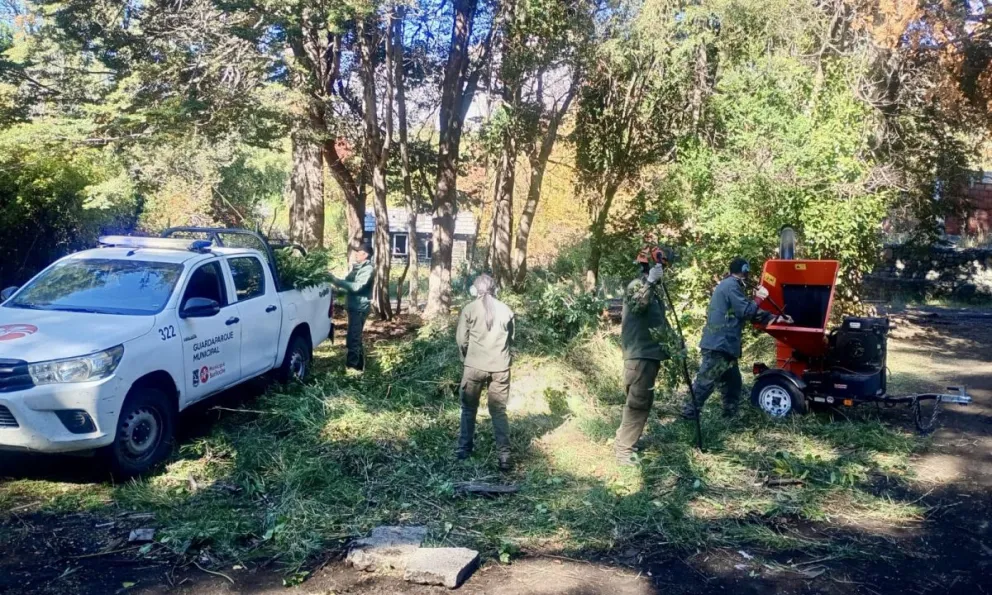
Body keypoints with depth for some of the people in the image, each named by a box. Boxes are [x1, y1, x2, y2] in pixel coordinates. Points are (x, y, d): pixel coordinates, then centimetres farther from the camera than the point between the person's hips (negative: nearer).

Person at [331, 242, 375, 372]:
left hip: (360, 308, -10)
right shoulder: (357, 267, 17)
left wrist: (337, 281, -25)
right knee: (356, 338, 16)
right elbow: (349, 283, 21)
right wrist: (336, 281, 6)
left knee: (353, 339, -10)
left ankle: (351, 366, -5)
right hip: (354, 306, 10)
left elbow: (357, 286, -25)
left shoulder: (368, 269, -15)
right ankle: (359, 365, 24)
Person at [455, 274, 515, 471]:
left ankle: (464, 450, 21)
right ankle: (504, 455, 3)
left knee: (469, 409, 15)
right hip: (500, 367, 1)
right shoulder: (506, 310, 1)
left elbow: (461, 339, -3)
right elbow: (511, 338, 8)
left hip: (475, 366, -1)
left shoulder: (469, 309, -4)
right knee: (499, 411, 8)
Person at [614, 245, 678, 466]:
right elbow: (637, 306, -34)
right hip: (640, 354, -10)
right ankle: (624, 449, -4)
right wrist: (650, 282, -42)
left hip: (651, 353, 10)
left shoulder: (655, 289, 17)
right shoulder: (637, 286, -12)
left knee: (643, 401, 17)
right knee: (638, 403, -9)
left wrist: (674, 341, 22)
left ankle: (622, 441, 28)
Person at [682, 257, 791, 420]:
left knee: (733, 382, 15)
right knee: (706, 381, -11)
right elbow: (746, 311, -15)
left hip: (723, 344, 11)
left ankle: (730, 416, 19)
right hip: (719, 344, -11)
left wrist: (775, 318, 28)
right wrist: (759, 298, 1)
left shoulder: (729, 285, 23)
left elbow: (751, 313, 27)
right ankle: (688, 414, -11)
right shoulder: (731, 285, -10)